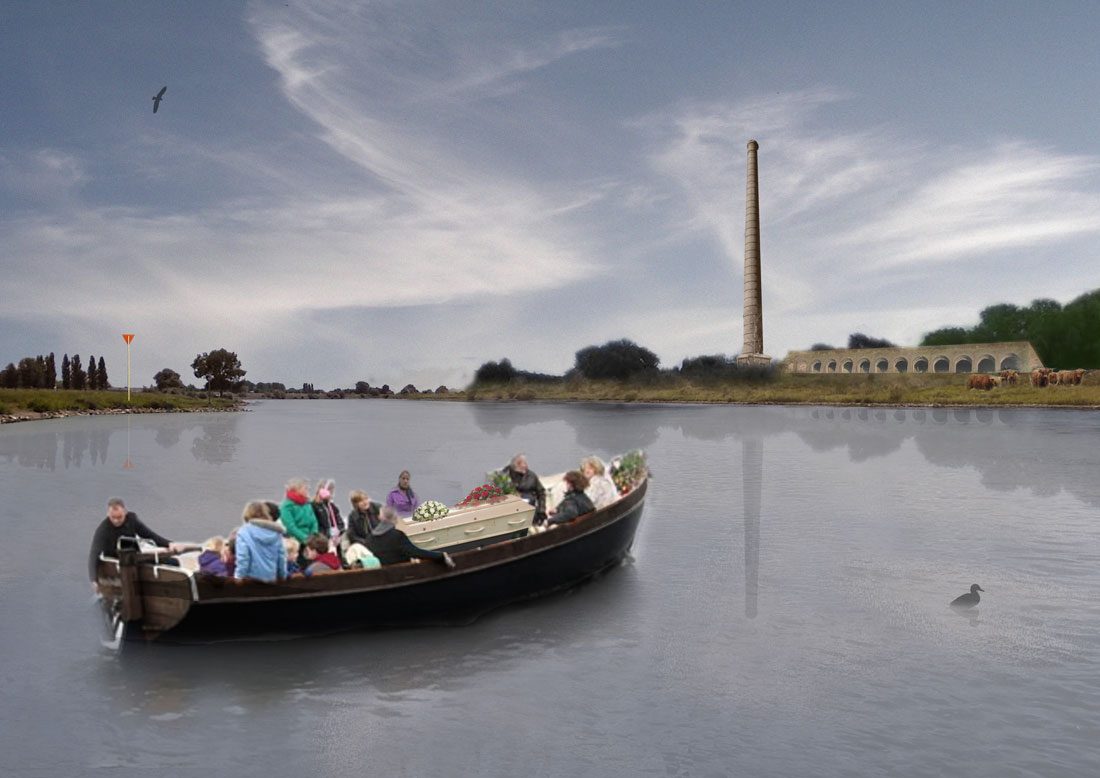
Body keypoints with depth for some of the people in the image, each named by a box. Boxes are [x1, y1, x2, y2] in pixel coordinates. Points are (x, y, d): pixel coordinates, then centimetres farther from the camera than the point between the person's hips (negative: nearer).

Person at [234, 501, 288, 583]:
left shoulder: (244, 532, -6)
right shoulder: (276, 532, 3)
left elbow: (242, 557, -13)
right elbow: (282, 557, 4)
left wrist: (239, 576, -8)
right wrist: (282, 577, 13)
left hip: (251, 578, -4)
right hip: (271, 579, 4)